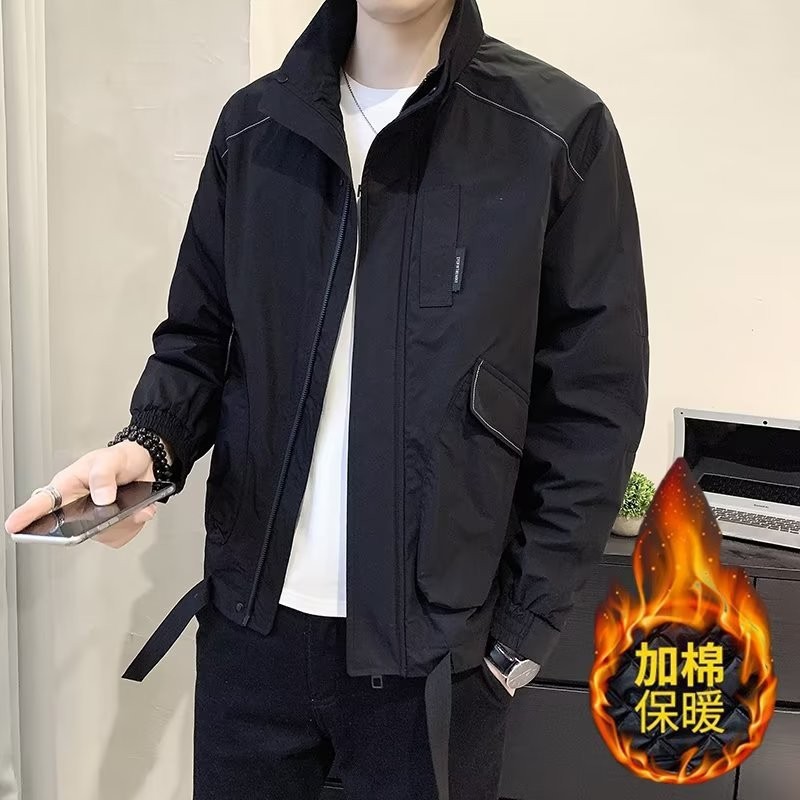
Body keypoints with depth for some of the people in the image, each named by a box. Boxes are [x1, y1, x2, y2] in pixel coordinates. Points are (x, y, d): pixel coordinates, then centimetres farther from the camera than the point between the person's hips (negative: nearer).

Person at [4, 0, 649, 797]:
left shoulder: (557, 131, -7)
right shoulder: (253, 123, 4)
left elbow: (591, 411, -6)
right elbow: (197, 337, 10)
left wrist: (524, 628, -7)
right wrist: (148, 443, -10)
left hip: (434, 638, -2)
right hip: (249, 617, 3)